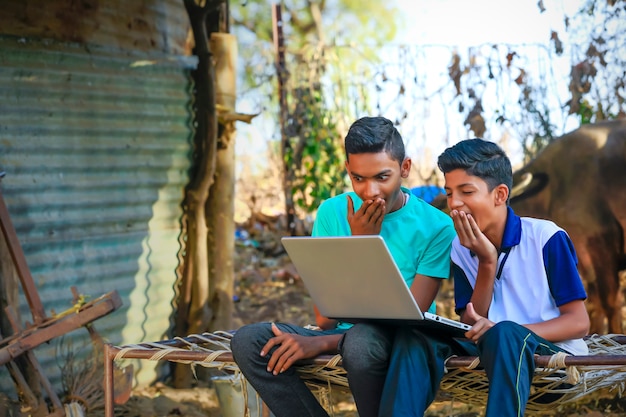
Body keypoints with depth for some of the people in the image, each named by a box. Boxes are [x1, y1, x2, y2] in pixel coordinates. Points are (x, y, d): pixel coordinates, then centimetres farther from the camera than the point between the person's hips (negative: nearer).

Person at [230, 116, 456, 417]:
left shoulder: (436, 227, -9)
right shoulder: (333, 212, 0)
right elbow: (325, 318, -5)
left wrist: (323, 343, -22)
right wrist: (360, 243, -14)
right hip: (339, 334, 4)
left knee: (361, 338, -39)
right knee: (248, 341, -20)